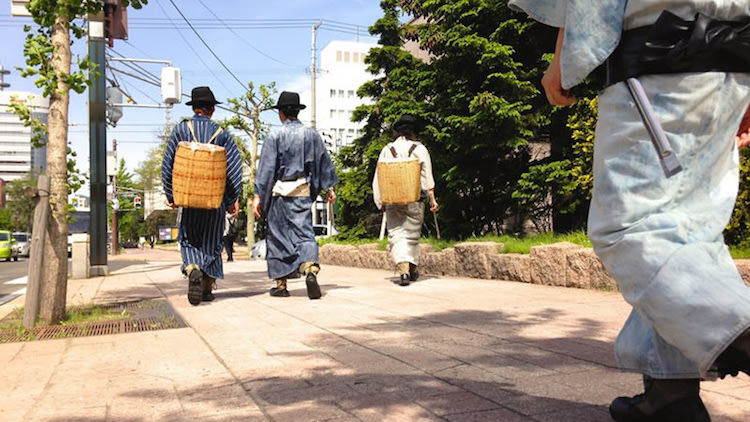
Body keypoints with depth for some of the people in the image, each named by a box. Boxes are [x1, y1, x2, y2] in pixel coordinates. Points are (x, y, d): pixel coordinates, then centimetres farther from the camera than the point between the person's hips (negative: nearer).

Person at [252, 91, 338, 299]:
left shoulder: (275, 137, -5)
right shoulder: (311, 134, 6)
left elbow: (266, 169, -7)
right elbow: (324, 162, 10)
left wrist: (257, 196, -6)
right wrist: (329, 188, 18)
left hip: (279, 192, -2)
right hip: (303, 192, 2)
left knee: (278, 236, 9)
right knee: (304, 232, 1)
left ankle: (281, 284, 15)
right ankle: (310, 270, -25)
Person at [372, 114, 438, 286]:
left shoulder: (387, 150, 4)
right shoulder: (419, 149, 0)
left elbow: (379, 178, 4)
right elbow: (427, 177, -2)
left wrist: (381, 202, 10)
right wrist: (432, 199, 2)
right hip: (415, 200, 0)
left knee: (396, 234, 0)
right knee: (412, 234, 14)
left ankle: (403, 269, -18)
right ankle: (412, 269, 23)